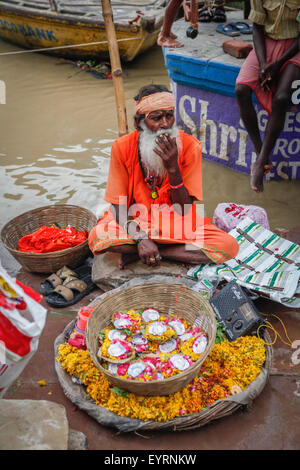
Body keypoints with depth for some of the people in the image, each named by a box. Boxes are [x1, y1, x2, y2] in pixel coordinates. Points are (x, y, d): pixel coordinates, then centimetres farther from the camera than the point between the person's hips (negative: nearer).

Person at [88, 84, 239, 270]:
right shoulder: (122, 147, -12)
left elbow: (183, 210, -13)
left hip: (177, 225, 1)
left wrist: (173, 167, -28)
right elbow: (118, 205, -11)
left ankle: (135, 254, -16)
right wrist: (141, 238, -28)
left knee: (229, 246, -23)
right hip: (135, 223, -1)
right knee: (96, 237, -31)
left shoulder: (190, 146, -13)